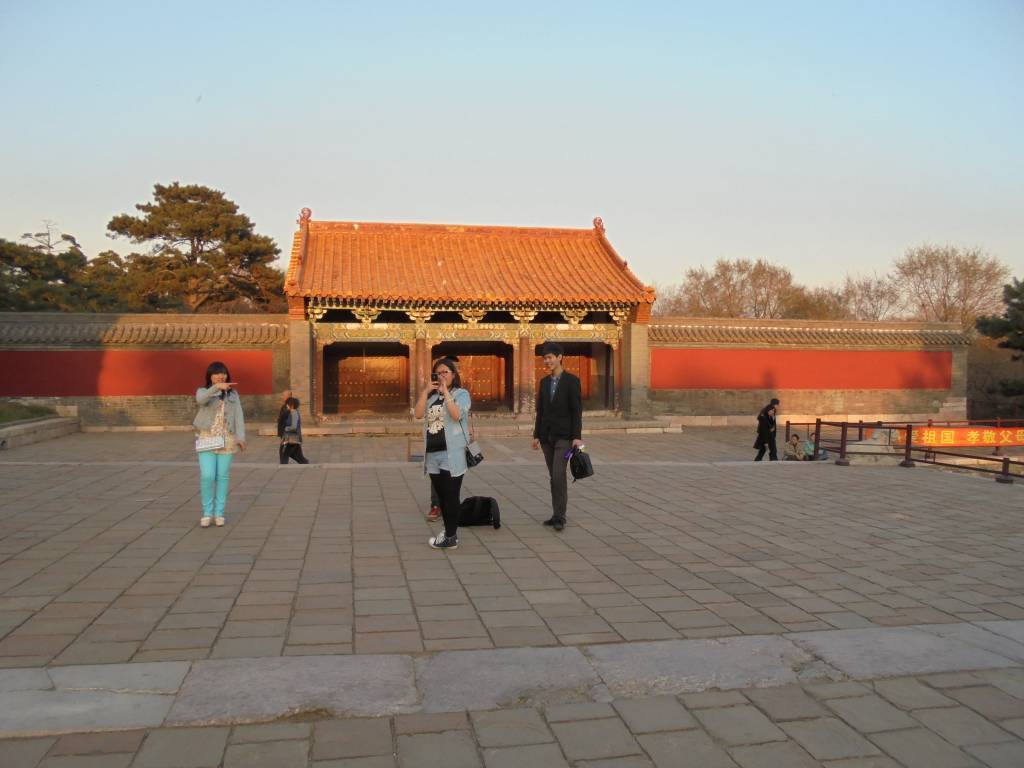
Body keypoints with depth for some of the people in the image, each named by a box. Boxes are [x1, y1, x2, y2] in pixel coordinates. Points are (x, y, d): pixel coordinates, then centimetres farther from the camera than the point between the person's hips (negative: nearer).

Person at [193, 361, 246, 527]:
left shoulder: (233, 394, 10)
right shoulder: (203, 391, 4)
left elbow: (238, 416, 3)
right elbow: (201, 400, -21)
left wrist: (241, 437, -10)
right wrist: (217, 387, -38)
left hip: (227, 440, 2)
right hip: (207, 439, -2)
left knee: (223, 476, 4)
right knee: (207, 476, -9)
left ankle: (219, 512, 13)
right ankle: (207, 512, 8)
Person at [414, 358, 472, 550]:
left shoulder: (461, 394, -2)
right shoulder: (431, 395, 13)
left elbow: (456, 414, -20)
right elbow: (418, 414, -2)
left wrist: (445, 392, -17)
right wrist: (425, 391, -7)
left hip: (451, 454, -6)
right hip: (433, 453, 6)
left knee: (451, 496, -1)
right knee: (441, 495, 15)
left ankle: (451, 538, 7)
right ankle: (449, 530, 28)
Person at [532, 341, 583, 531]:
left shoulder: (571, 381, -6)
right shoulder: (544, 382, 11)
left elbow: (577, 411, -10)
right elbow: (540, 410, 14)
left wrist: (577, 437, -16)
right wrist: (536, 435, 10)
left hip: (564, 436, -6)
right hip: (547, 437, 6)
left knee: (558, 475, -15)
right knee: (554, 477, 9)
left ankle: (559, 517, -8)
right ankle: (557, 514, 15)